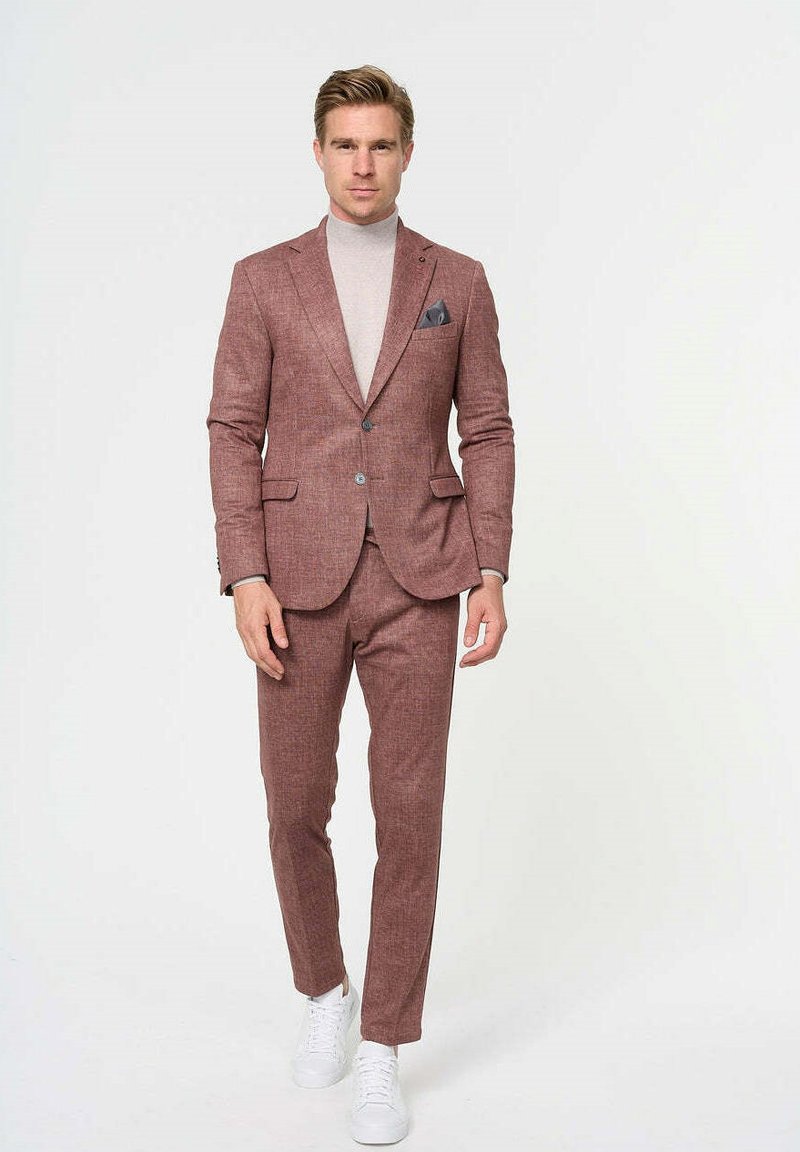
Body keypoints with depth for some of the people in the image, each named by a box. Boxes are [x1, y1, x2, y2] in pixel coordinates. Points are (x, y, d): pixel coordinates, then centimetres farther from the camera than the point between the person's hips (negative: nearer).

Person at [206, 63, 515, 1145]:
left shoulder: (458, 280, 6)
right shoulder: (265, 279, 4)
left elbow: (488, 435, 6)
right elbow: (234, 435, 1)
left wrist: (491, 576, -4)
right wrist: (245, 579, -10)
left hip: (417, 579, 0)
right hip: (301, 579, 0)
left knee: (409, 818, -2)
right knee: (296, 810, 6)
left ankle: (380, 1053, 14)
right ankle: (324, 989, 34)